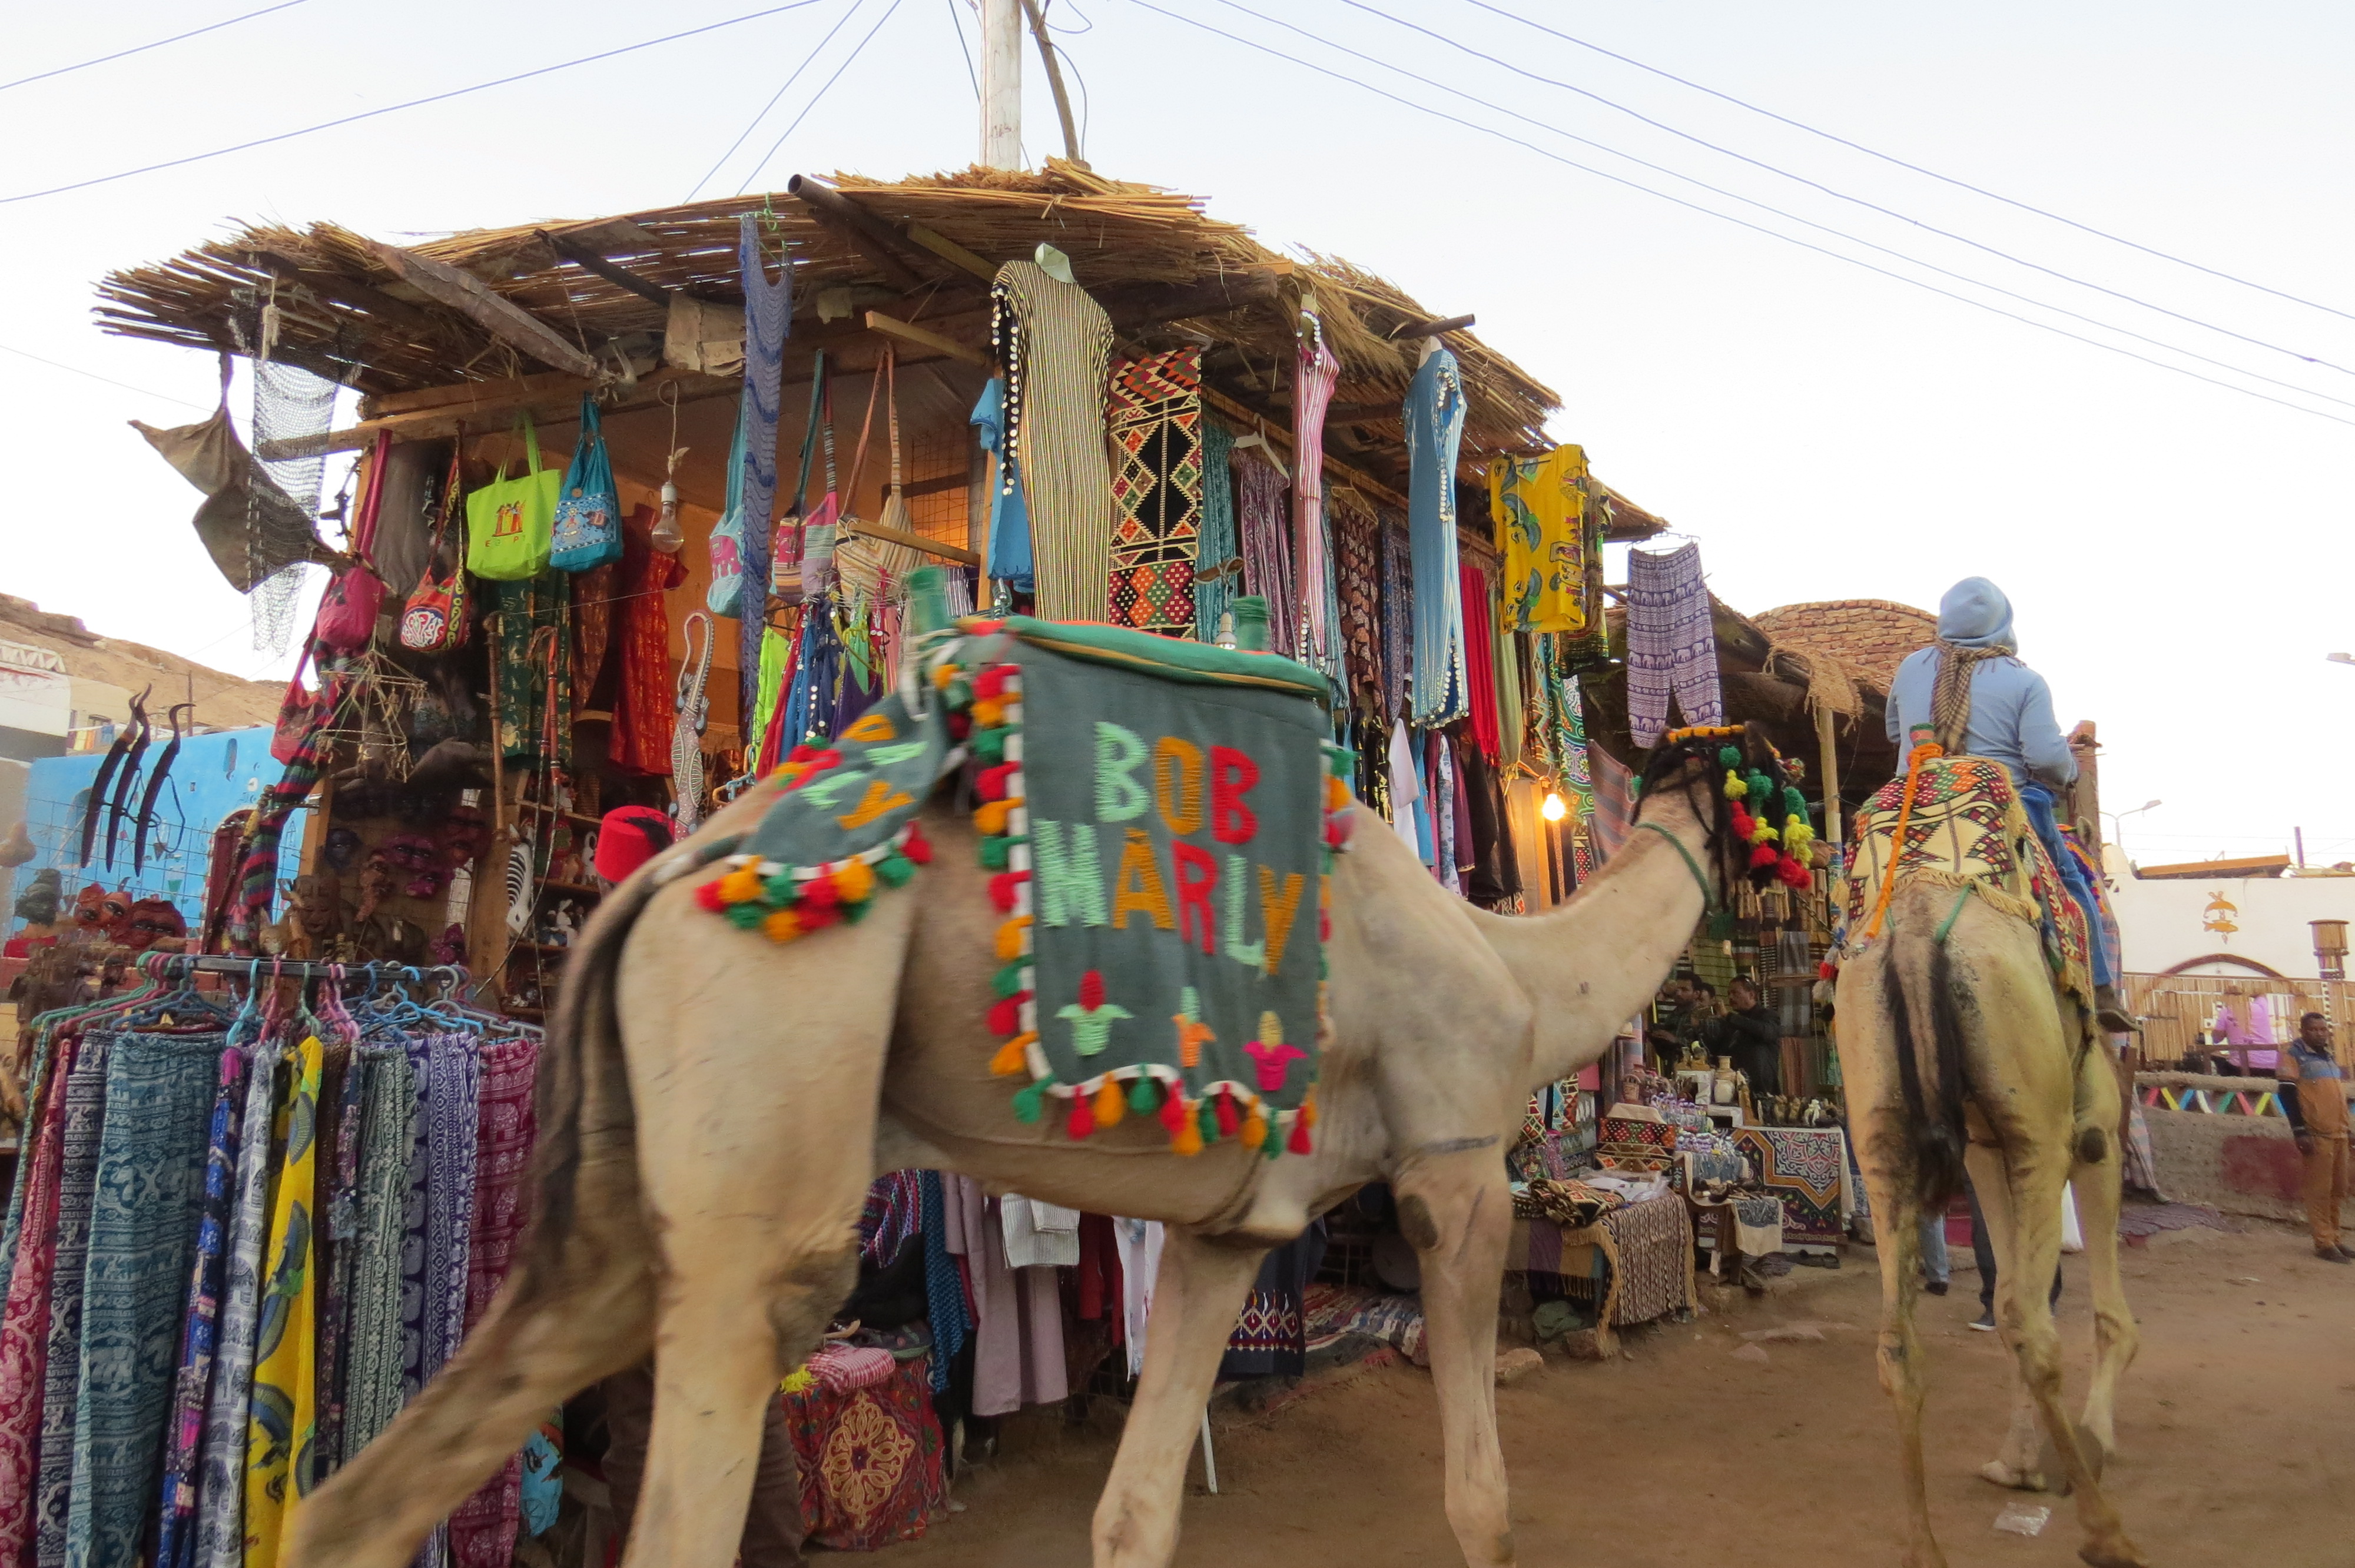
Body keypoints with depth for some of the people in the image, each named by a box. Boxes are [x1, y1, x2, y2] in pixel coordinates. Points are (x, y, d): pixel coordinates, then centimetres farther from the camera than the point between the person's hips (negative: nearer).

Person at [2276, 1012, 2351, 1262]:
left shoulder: (2331, 1058, 18)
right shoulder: (2294, 1057, -5)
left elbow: (2339, 1096, 24)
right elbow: (2288, 1094, -11)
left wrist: (2347, 1128, 19)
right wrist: (2300, 1132, -17)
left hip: (2339, 1133, 7)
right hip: (2317, 1135, -7)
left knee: (2338, 1190, 10)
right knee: (2320, 1190, -5)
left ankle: (2333, 1239, 19)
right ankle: (2324, 1243, -1)